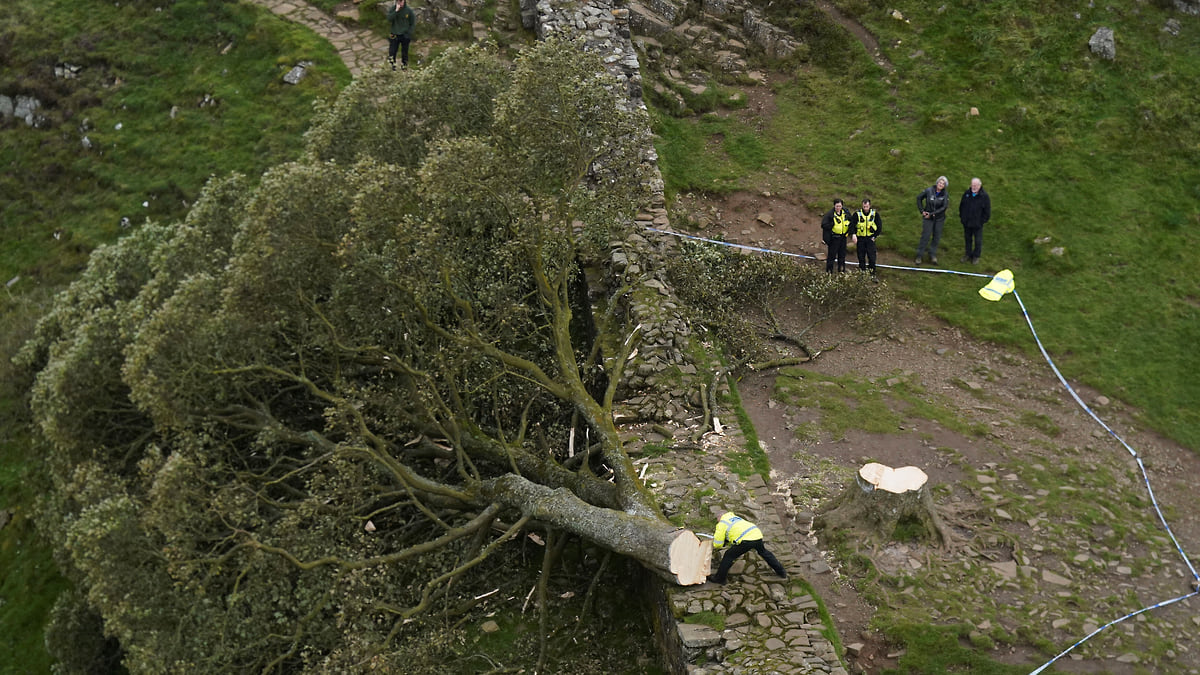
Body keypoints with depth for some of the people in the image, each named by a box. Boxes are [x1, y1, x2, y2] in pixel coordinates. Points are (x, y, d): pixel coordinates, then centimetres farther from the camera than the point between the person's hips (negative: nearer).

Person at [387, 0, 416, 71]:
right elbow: (389, 19, -19)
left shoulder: (409, 10, -6)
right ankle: (392, 68, 15)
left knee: (404, 53, 9)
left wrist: (409, 33, -7)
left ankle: (404, 68, 23)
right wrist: (396, 11, -27)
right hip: (395, 35, 0)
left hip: (405, 36, 0)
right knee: (392, 52, 0)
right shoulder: (392, 9, -5)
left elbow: (412, 23, 2)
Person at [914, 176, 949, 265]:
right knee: (925, 236, -3)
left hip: (939, 218, 2)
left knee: (936, 237, 8)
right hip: (928, 218, -2)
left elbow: (943, 207, -15)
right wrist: (922, 210, -4)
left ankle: (932, 255, 23)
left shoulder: (945, 195, -8)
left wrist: (931, 214, -19)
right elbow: (919, 198, 3)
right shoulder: (929, 190, -10)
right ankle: (919, 256, 7)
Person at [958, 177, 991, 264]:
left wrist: (983, 221, -7)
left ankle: (976, 256, 24)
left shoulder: (984, 196, -13)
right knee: (968, 238, 18)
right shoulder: (966, 194, -1)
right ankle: (968, 254, 34)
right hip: (966, 222, 4)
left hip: (977, 224, -4)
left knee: (978, 240, 8)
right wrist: (961, 216, 8)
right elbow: (961, 206, 12)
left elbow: (987, 211, -7)